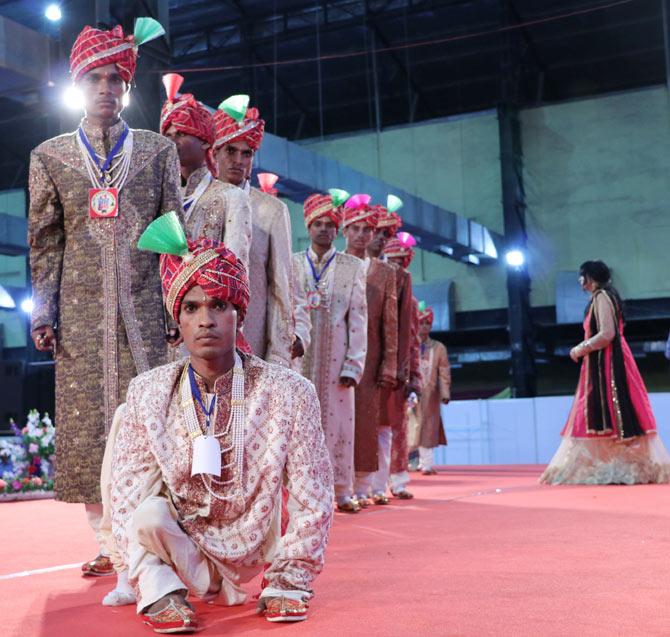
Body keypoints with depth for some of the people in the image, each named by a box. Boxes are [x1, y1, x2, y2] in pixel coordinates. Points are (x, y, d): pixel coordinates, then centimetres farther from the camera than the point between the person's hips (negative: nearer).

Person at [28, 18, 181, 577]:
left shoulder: (158, 150, 11)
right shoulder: (50, 156, 12)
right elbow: (44, 241, 9)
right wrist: (43, 311, 2)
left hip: (144, 306, 0)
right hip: (81, 311, 1)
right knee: (87, 418, 0)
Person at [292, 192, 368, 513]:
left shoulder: (353, 267, 8)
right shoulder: (291, 264, 10)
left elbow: (358, 319, 3)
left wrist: (353, 365, -5)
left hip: (336, 359, 0)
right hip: (298, 357, 1)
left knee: (338, 422, 0)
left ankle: (343, 491, 6)